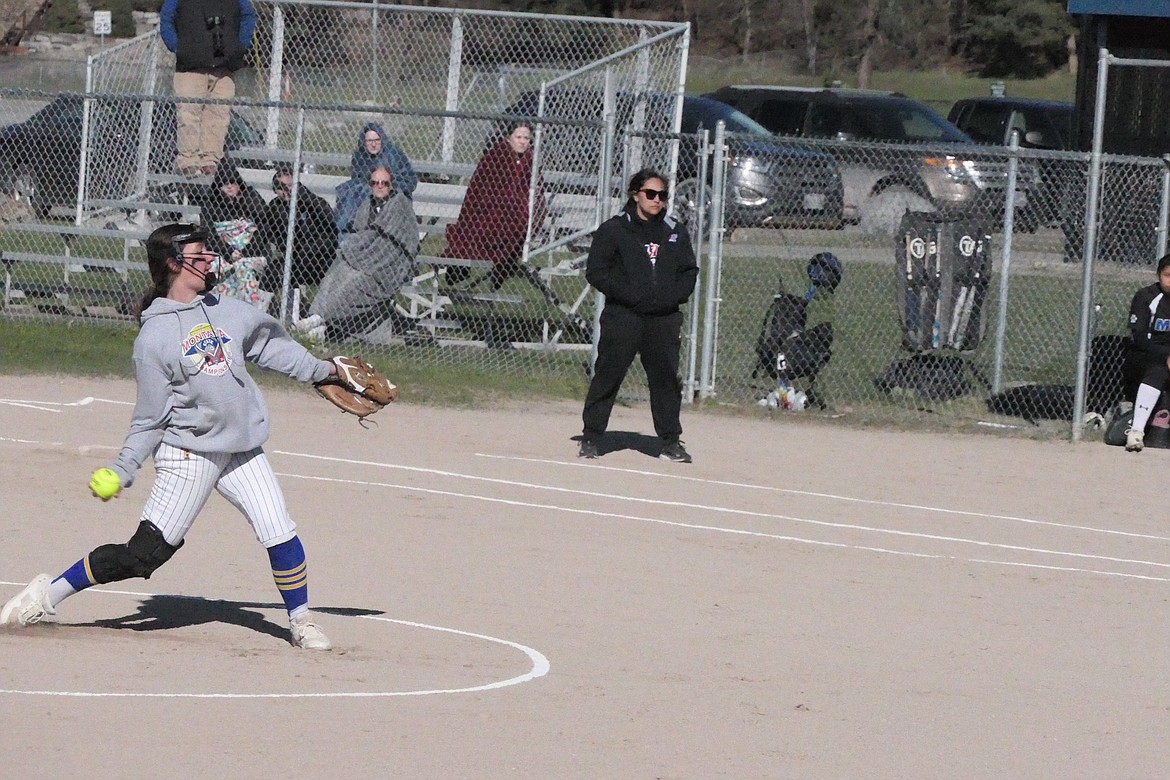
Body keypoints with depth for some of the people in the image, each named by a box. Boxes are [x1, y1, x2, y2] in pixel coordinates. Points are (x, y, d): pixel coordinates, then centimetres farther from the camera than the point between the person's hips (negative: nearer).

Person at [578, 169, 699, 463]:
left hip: (663, 318, 3)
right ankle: (591, 437, 5)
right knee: (607, 376, -3)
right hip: (622, 317, -3)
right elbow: (596, 271, -4)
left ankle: (670, 441, 13)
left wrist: (673, 296, -2)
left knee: (667, 378, 4)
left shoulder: (676, 233, 13)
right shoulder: (613, 230, 0)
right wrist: (630, 294, -13)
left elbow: (689, 272, 17)